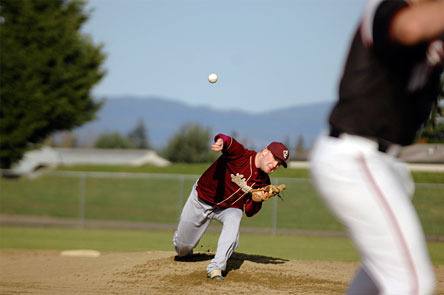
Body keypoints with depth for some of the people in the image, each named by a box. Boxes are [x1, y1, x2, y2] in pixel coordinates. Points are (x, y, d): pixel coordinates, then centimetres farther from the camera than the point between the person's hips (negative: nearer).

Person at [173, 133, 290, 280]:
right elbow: (225, 140, -48)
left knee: (233, 220, -34)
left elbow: (249, 212, -8)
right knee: (182, 249, 6)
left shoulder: (263, 182, -11)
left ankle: (216, 268, -30)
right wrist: (221, 142, -73)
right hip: (200, 200, -3)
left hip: (229, 208, 3)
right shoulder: (240, 154, -26)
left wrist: (256, 200, -30)